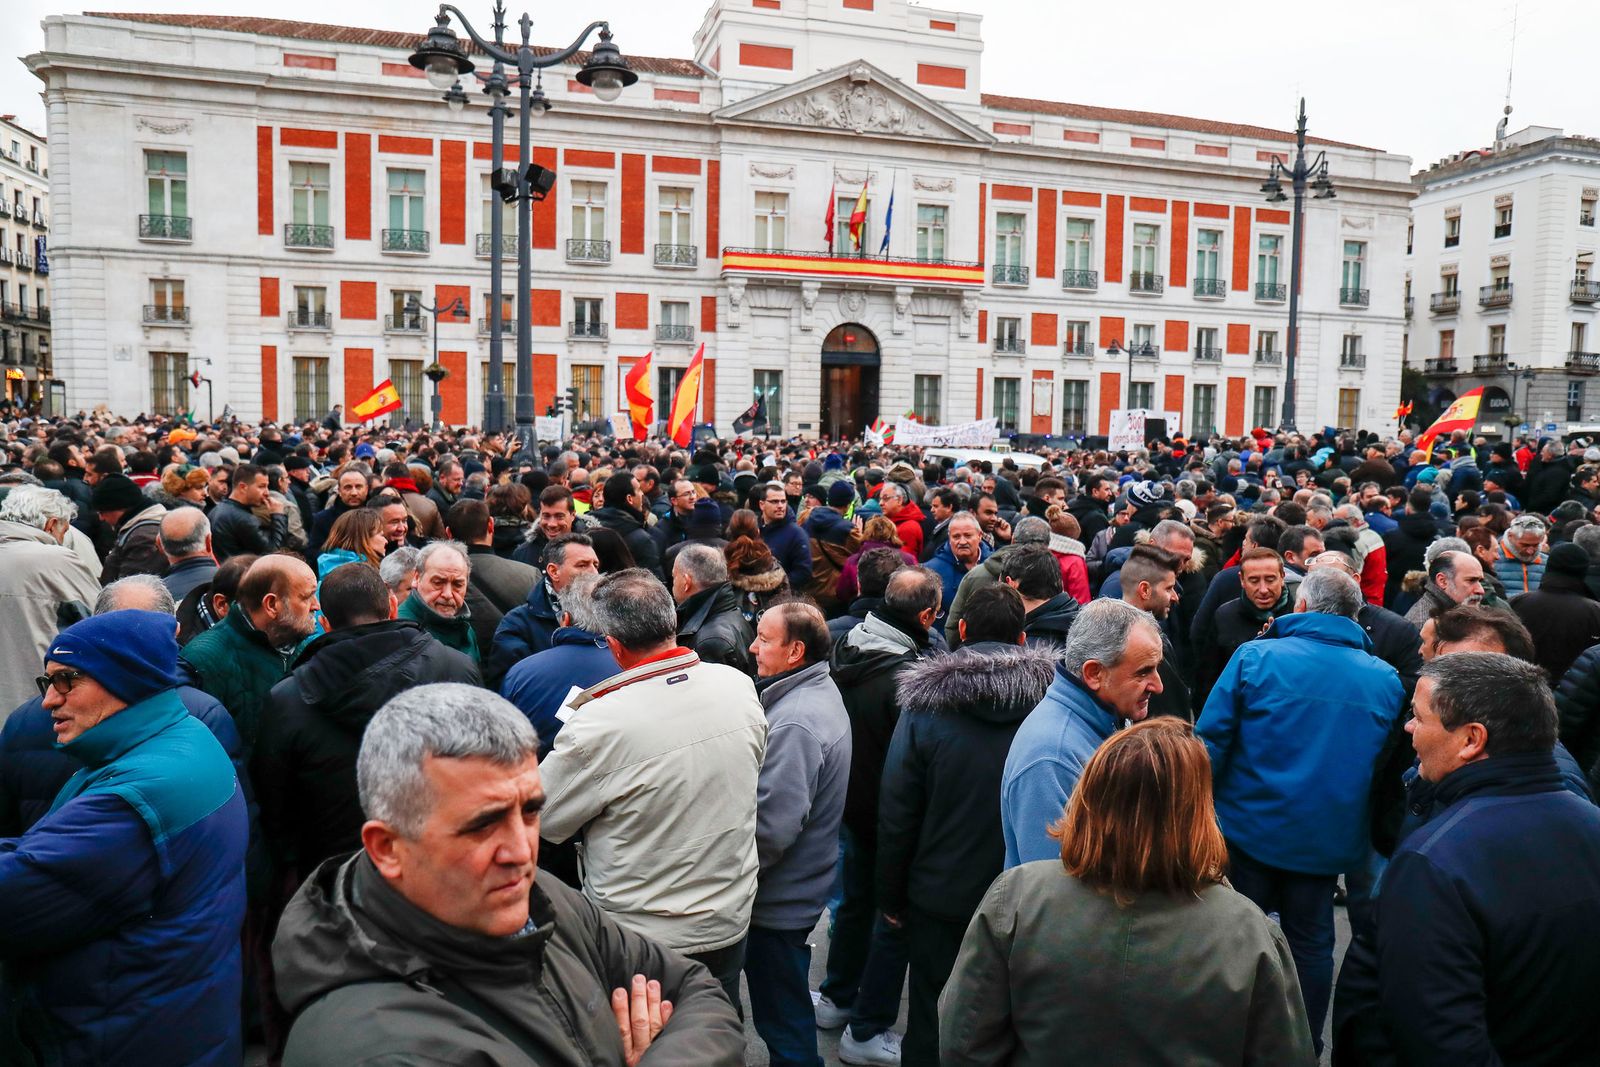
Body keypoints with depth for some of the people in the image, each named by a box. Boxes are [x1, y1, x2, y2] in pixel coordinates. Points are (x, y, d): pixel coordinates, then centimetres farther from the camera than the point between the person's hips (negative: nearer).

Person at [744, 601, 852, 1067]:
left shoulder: (794, 722, -26)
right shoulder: (821, 692, 5)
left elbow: (771, 826, -28)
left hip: (779, 901, -10)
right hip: (800, 888, 10)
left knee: (782, 1020, 7)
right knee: (787, 1008, 25)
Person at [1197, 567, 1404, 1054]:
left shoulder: (1256, 656, -12)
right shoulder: (1386, 680, -1)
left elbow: (1211, 739, -11)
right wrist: (1375, 833, 22)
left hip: (1251, 830, -2)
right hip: (1329, 842, 2)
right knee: (1311, 943, 17)